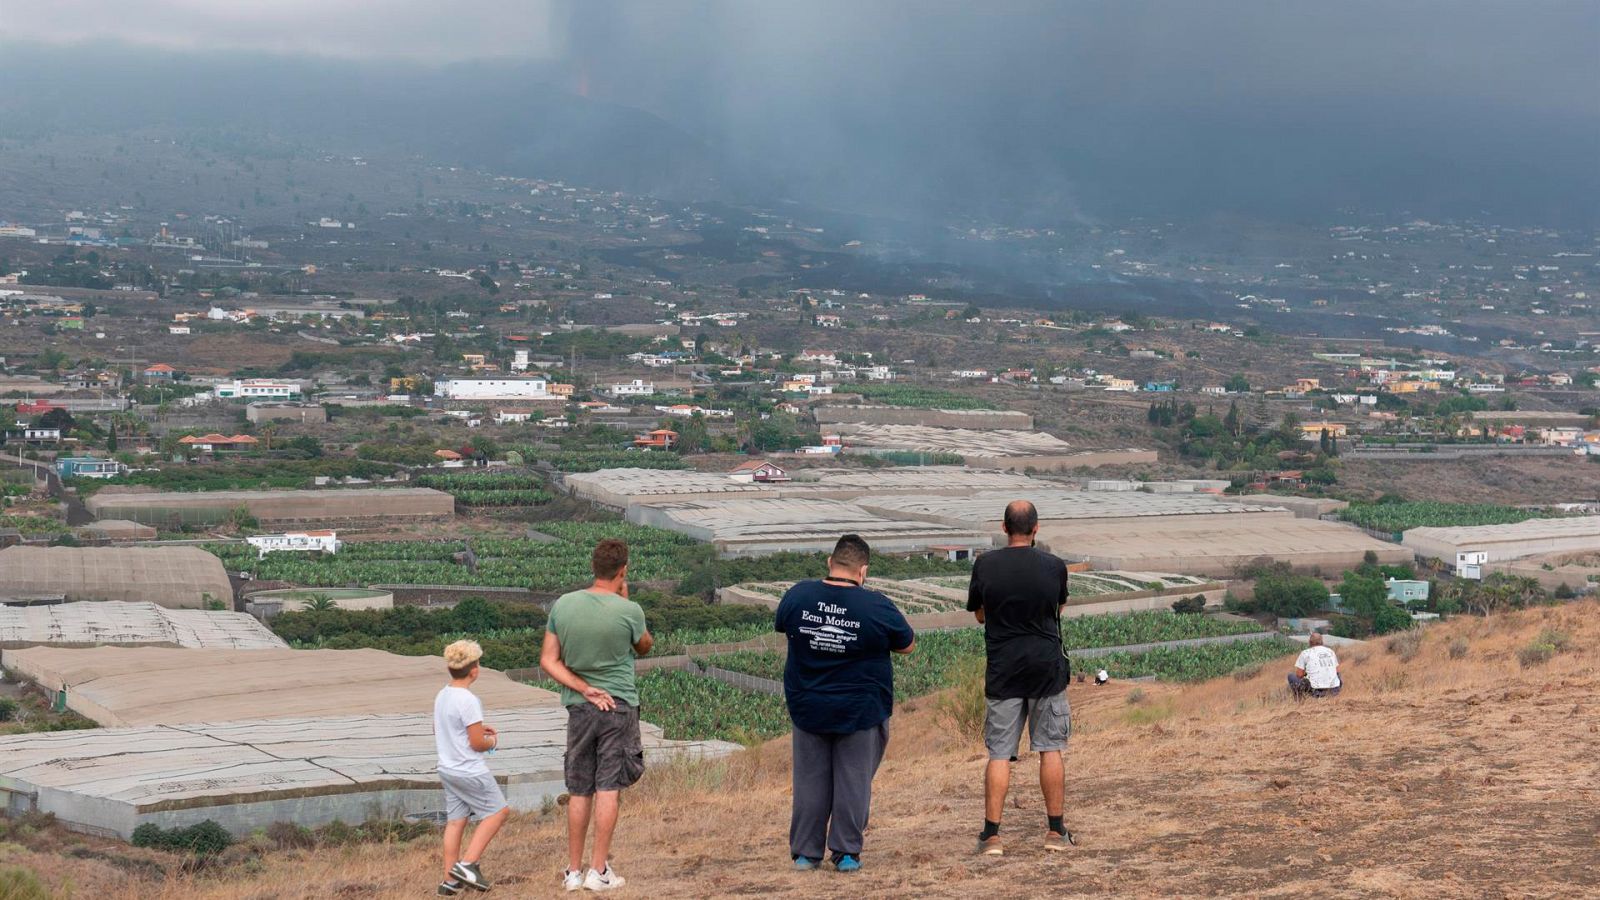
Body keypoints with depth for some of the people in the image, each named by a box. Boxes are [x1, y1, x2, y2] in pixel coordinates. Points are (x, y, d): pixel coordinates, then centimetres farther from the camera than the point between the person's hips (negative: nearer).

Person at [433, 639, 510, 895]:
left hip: (447, 768, 8)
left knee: (456, 820, 11)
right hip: (470, 771, -8)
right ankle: (467, 863, -6)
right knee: (497, 811, 3)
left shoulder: (441, 696, 8)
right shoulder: (468, 701, -20)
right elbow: (477, 744, -20)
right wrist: (492, 741, 2)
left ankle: (450, 880, 11)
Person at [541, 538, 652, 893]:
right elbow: (644, 646, 9)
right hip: (619, 707, -3)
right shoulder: (628, 611, -12)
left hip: (578, 707, 3)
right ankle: (599, 870, 0)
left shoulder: (562, 605, -2)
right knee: (609, 787, 1)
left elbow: (548, 660, -2)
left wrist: (584, 689, -5)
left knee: (579, 791, 10)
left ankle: (573, 870, 14)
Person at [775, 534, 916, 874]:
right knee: (853, 781, 7)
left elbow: (780, 626, 13)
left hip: (808, 708, 2)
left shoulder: (797, 596, -8)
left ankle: (805, 852, 13)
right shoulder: (877, 607, -15)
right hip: (860, 709, -2)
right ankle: (846, 853, 7)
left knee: (810, 781, 11)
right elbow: (907, 645, -1)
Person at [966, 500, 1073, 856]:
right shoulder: (1054, 566, -4)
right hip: (1047, 667, 0)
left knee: (999, 753, 2)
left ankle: (991, 834, 0)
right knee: (1050, 749, 9)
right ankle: (1055, 831, 13)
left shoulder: (985, 565, -5)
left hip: (1002, 670, 0)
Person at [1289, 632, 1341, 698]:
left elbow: (1299, 674, -1)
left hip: (1315, 691, -4)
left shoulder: (1305, 653, 0)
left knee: (1291, 675, 17)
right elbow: (1337, 671, 20)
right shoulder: (1330, 651, 14)